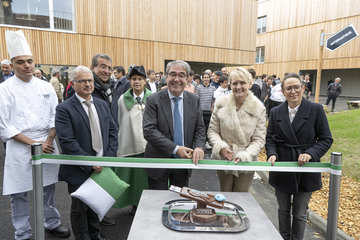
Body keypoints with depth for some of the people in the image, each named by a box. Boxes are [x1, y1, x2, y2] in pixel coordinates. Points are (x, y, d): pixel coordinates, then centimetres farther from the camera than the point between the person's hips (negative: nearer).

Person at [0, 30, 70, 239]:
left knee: (49, 186, 15)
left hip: (47, 143, 3)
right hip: (19, 147, -3)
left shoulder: (46, 87, 5)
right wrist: (33, 143, -14)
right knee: (19, 193, 8)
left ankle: (52, 222, 35)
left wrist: (48, 141, -8)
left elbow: (55, 117, 5)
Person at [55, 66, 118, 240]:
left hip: (101, 167, 5)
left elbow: (112, 131, 6)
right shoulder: (64, 109, -11)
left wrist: (108, 157, -6)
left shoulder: (103, 105, 7)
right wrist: (91, 163, -18)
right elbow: (67, 142, -18)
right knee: (80, 209, 13)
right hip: (79, 172, -5)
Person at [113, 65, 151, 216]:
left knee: (147, 175, 7)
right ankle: (134, 203, 29)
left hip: (148, 145, 0)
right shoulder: (123, 100, 4)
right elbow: (120, 124, 7)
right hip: (130, 145, 1)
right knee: (132, 174, 8)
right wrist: (120, 145, 5)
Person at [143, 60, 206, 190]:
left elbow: (199, 128, 3)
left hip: (184, 160, 3)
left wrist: (199, 147, -17)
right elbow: (149, 131, -18)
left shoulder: (194, 100, 1)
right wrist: (175, 149, -23)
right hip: (159, 161, -3)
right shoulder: (153, 100, -11)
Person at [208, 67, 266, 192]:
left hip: (246, 163, -1)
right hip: (223, 160, 1)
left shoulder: (259, 109, -6)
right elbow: (212, 131, -1)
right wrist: (221, 147, -19)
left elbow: (259, 140, -6)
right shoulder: (221, 103, -5)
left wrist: (244, 156, -21)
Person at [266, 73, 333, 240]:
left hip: (305, 170, -2)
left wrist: (311, 154, -21)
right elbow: (270, 138, 3)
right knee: (283, 210, 18)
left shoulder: (316, 109, -7)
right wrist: (272, 154, -16)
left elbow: (326, 139, -5)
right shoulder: (276, 112, 1)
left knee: (300, 213, 12)